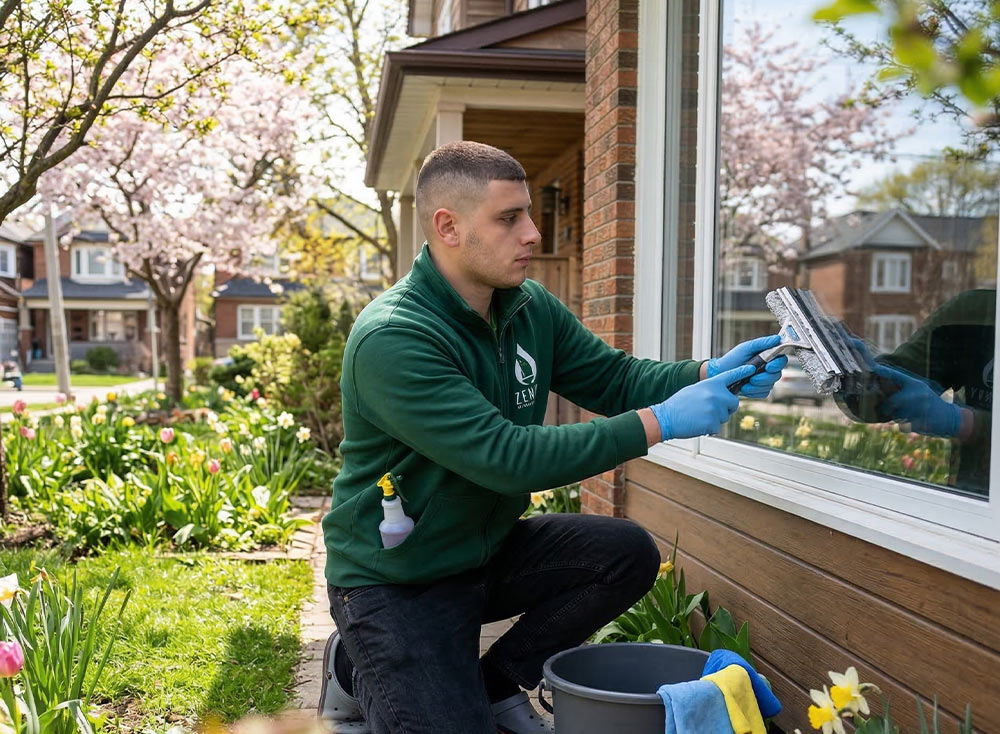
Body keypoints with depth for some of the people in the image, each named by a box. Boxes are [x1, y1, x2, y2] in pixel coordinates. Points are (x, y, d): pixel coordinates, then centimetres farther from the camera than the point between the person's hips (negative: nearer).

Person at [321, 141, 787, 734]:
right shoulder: (391, 340, -28)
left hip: (488, 547, 7)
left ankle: (495, 683, 7)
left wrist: (709, 373, -18)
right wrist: (658, 424, -32)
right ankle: (369, 671, 15)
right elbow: (505, 457, -33)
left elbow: (617, 378, 2)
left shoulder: (531, 308, -1)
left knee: (629, 553, -10)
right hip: (396, 581, -7)